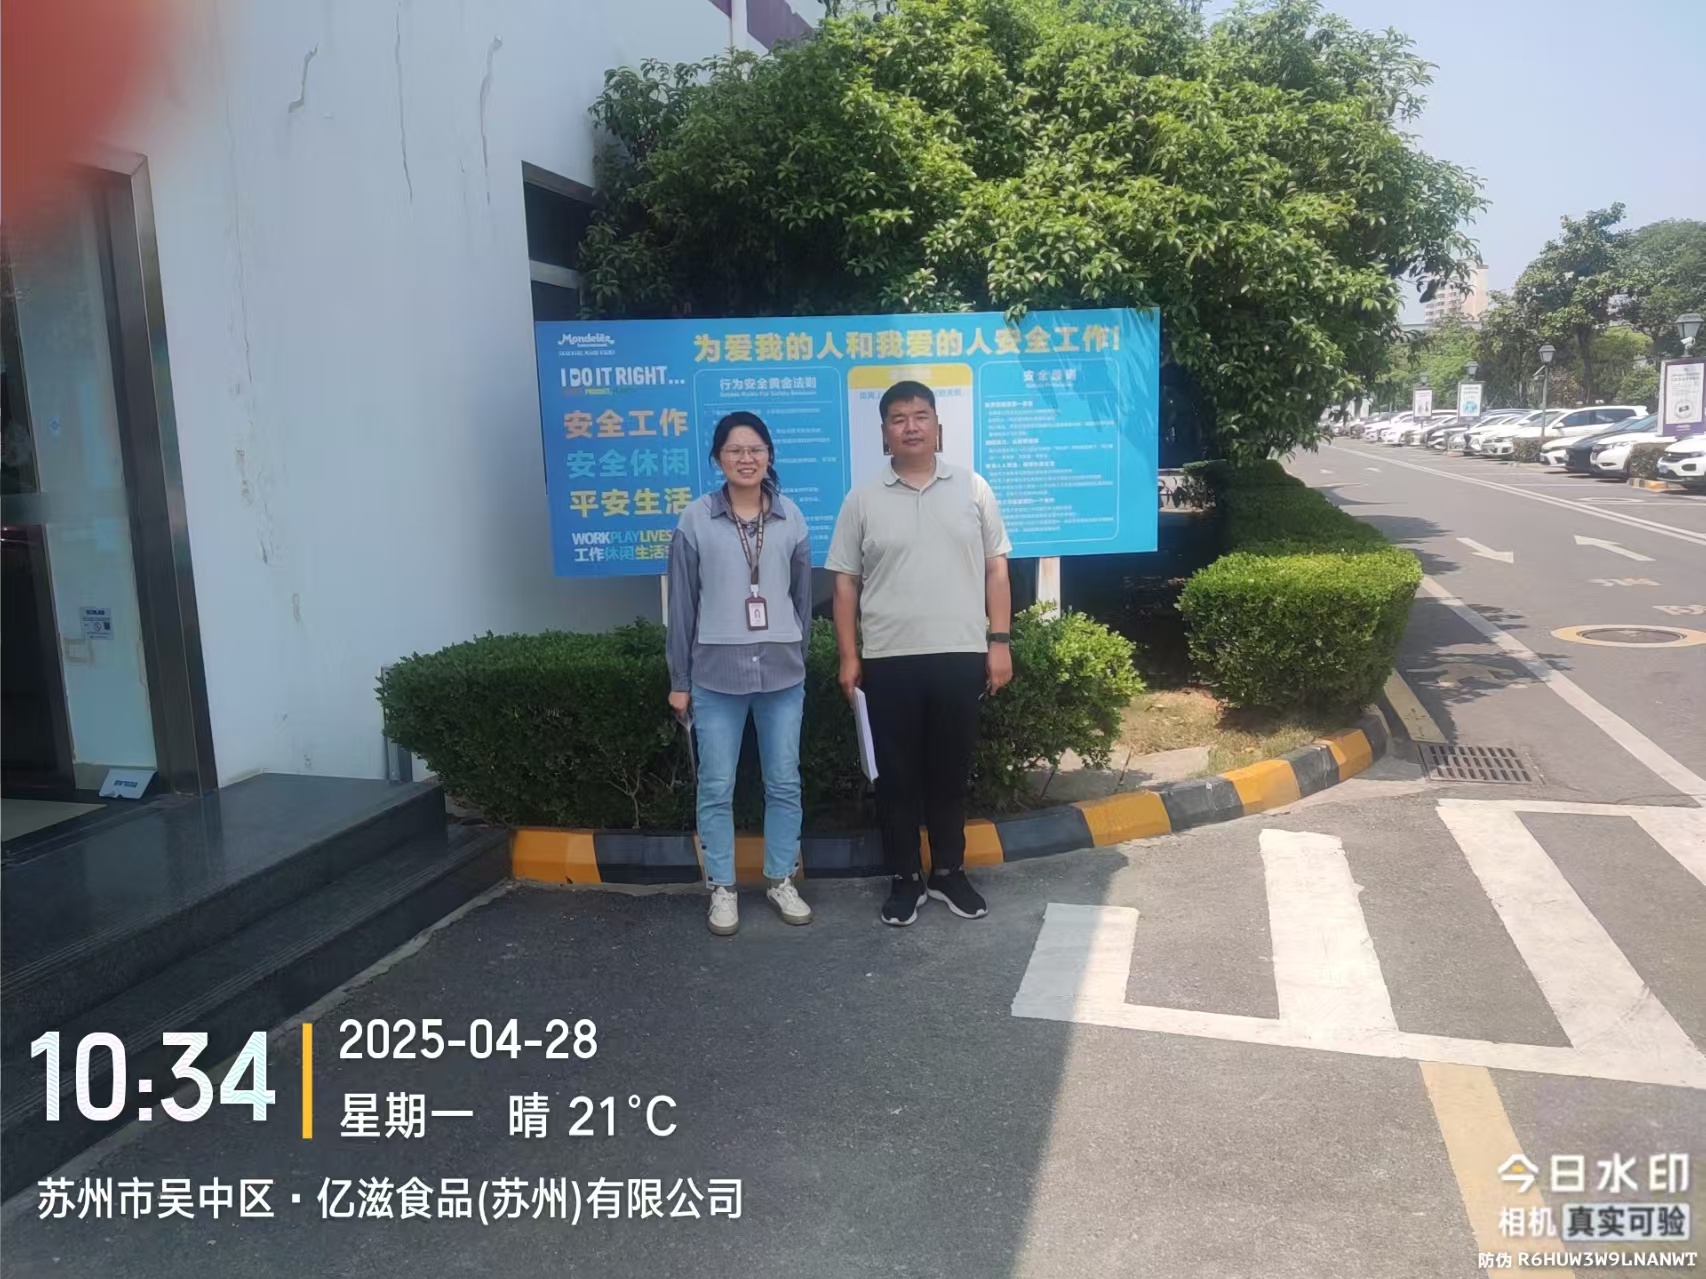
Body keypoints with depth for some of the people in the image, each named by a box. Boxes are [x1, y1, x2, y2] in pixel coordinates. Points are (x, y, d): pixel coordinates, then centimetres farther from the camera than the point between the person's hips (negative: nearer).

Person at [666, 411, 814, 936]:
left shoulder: (791, 519, 4)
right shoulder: (695, 521, -2)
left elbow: (803, 597, 11)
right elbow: (682, 604, 1)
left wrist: (799, 659, 13)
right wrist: (679, 680, 1)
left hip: (782, 673, 2)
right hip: (716, 674, -2)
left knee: (784, 783, 10)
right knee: (717, 788, 5)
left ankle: (781, 881, 25)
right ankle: (722, 889, 19)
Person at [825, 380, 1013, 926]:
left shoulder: (973, 489, 5)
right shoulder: (863, 500, 3)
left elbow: (996, 569, 6)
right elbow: (845, 583, 3)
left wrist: (999, 641, 0)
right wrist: (849, 657, -2)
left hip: (960, 655, 1)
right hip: (890, 659, 0)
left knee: (951, 770, 10)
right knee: (897, 774, 6)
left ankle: (949, 872, 25)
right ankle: (905, 878, 19)